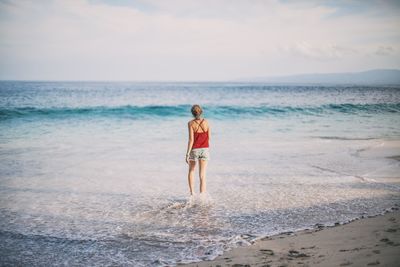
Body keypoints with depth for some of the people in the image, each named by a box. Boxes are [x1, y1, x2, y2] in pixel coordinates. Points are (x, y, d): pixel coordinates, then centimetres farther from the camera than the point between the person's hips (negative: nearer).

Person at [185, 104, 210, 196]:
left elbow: (191, 140, -15)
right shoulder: (206, 122, -1)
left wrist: (187, 154, -12)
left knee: (191, 170, 23)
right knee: (202, 175, 1)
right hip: (204, 149, 1)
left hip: (194, 149, -1)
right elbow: (209, 137, 5)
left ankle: (192, 192, 14)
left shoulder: (191, 123, -10)